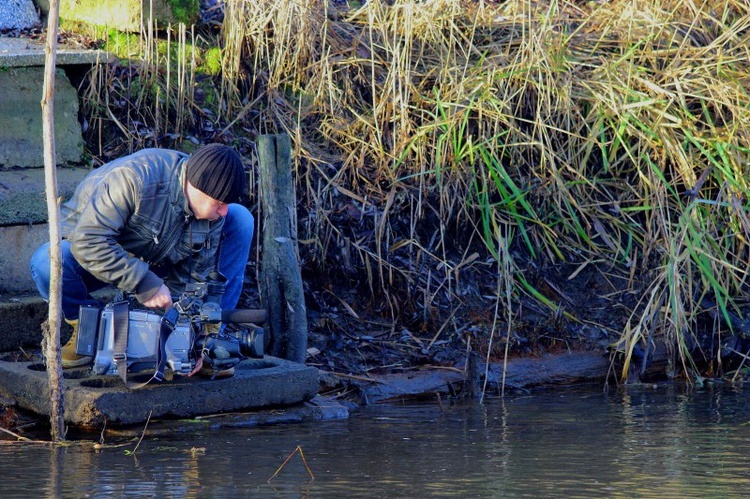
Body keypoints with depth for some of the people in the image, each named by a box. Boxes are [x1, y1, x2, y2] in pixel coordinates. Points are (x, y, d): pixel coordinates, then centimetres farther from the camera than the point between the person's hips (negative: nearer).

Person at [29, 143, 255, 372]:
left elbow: (190, 279, -9)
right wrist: (144, 283, -40)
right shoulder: (135, 178, -37)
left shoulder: (215, 214, -16)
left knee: (240, 219, -10)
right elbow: (87, 242, -39)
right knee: (47, 261, -40)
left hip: (156, 261, 5)